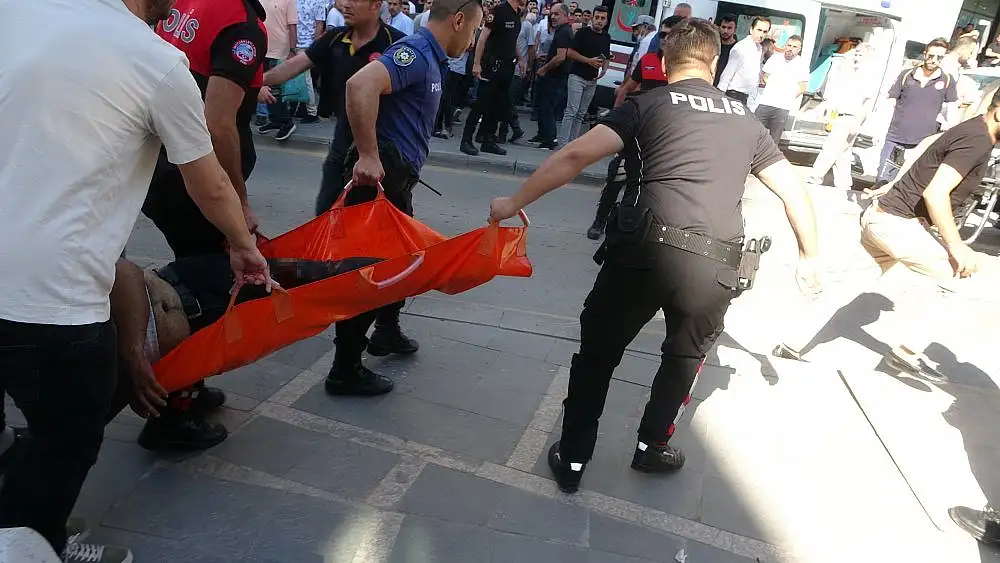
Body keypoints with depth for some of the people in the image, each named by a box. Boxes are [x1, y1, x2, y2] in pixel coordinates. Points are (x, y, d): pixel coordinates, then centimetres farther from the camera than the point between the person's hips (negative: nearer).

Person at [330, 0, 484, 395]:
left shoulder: (430, 59, 14)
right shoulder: (415, 52, -16)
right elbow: (360, 85, -34)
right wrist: (368, 155, -30)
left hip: (398, 178, 10)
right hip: (380, 175, -10)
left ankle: (387, 332, 44)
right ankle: (345, 371, 11)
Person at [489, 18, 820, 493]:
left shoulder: (649, 103, 11)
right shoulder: (745, 120, 22)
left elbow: (575, 156, 1)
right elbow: (795, 191, 26)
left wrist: (515, 203, 9)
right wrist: (808, 256, 39)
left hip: (645, 248, -2)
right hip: (716, 265, 3)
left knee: (598, 351, 19)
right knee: (686, 355, 30)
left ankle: (572, 461, 29)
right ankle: (651, 446, 44)